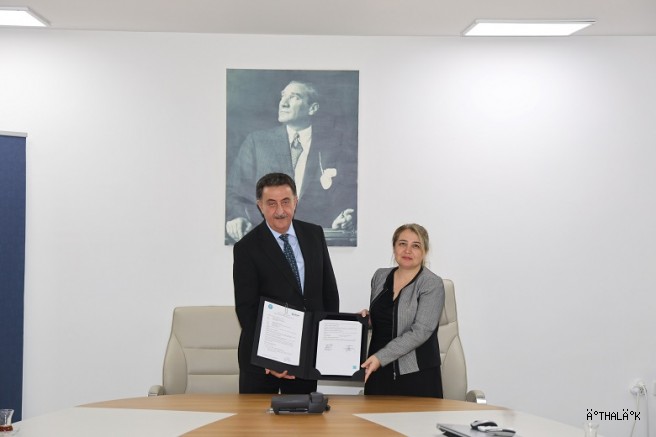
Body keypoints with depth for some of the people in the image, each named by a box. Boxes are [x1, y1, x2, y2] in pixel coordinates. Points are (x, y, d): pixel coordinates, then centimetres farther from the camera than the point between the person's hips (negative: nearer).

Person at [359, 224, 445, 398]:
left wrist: (380, 357, -21)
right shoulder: (380, 276, 9)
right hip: (378, 373, 4)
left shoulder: (432, 284, -7)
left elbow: (420, 332, -16)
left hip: (417, 376, -4)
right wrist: (366, 318, 1)